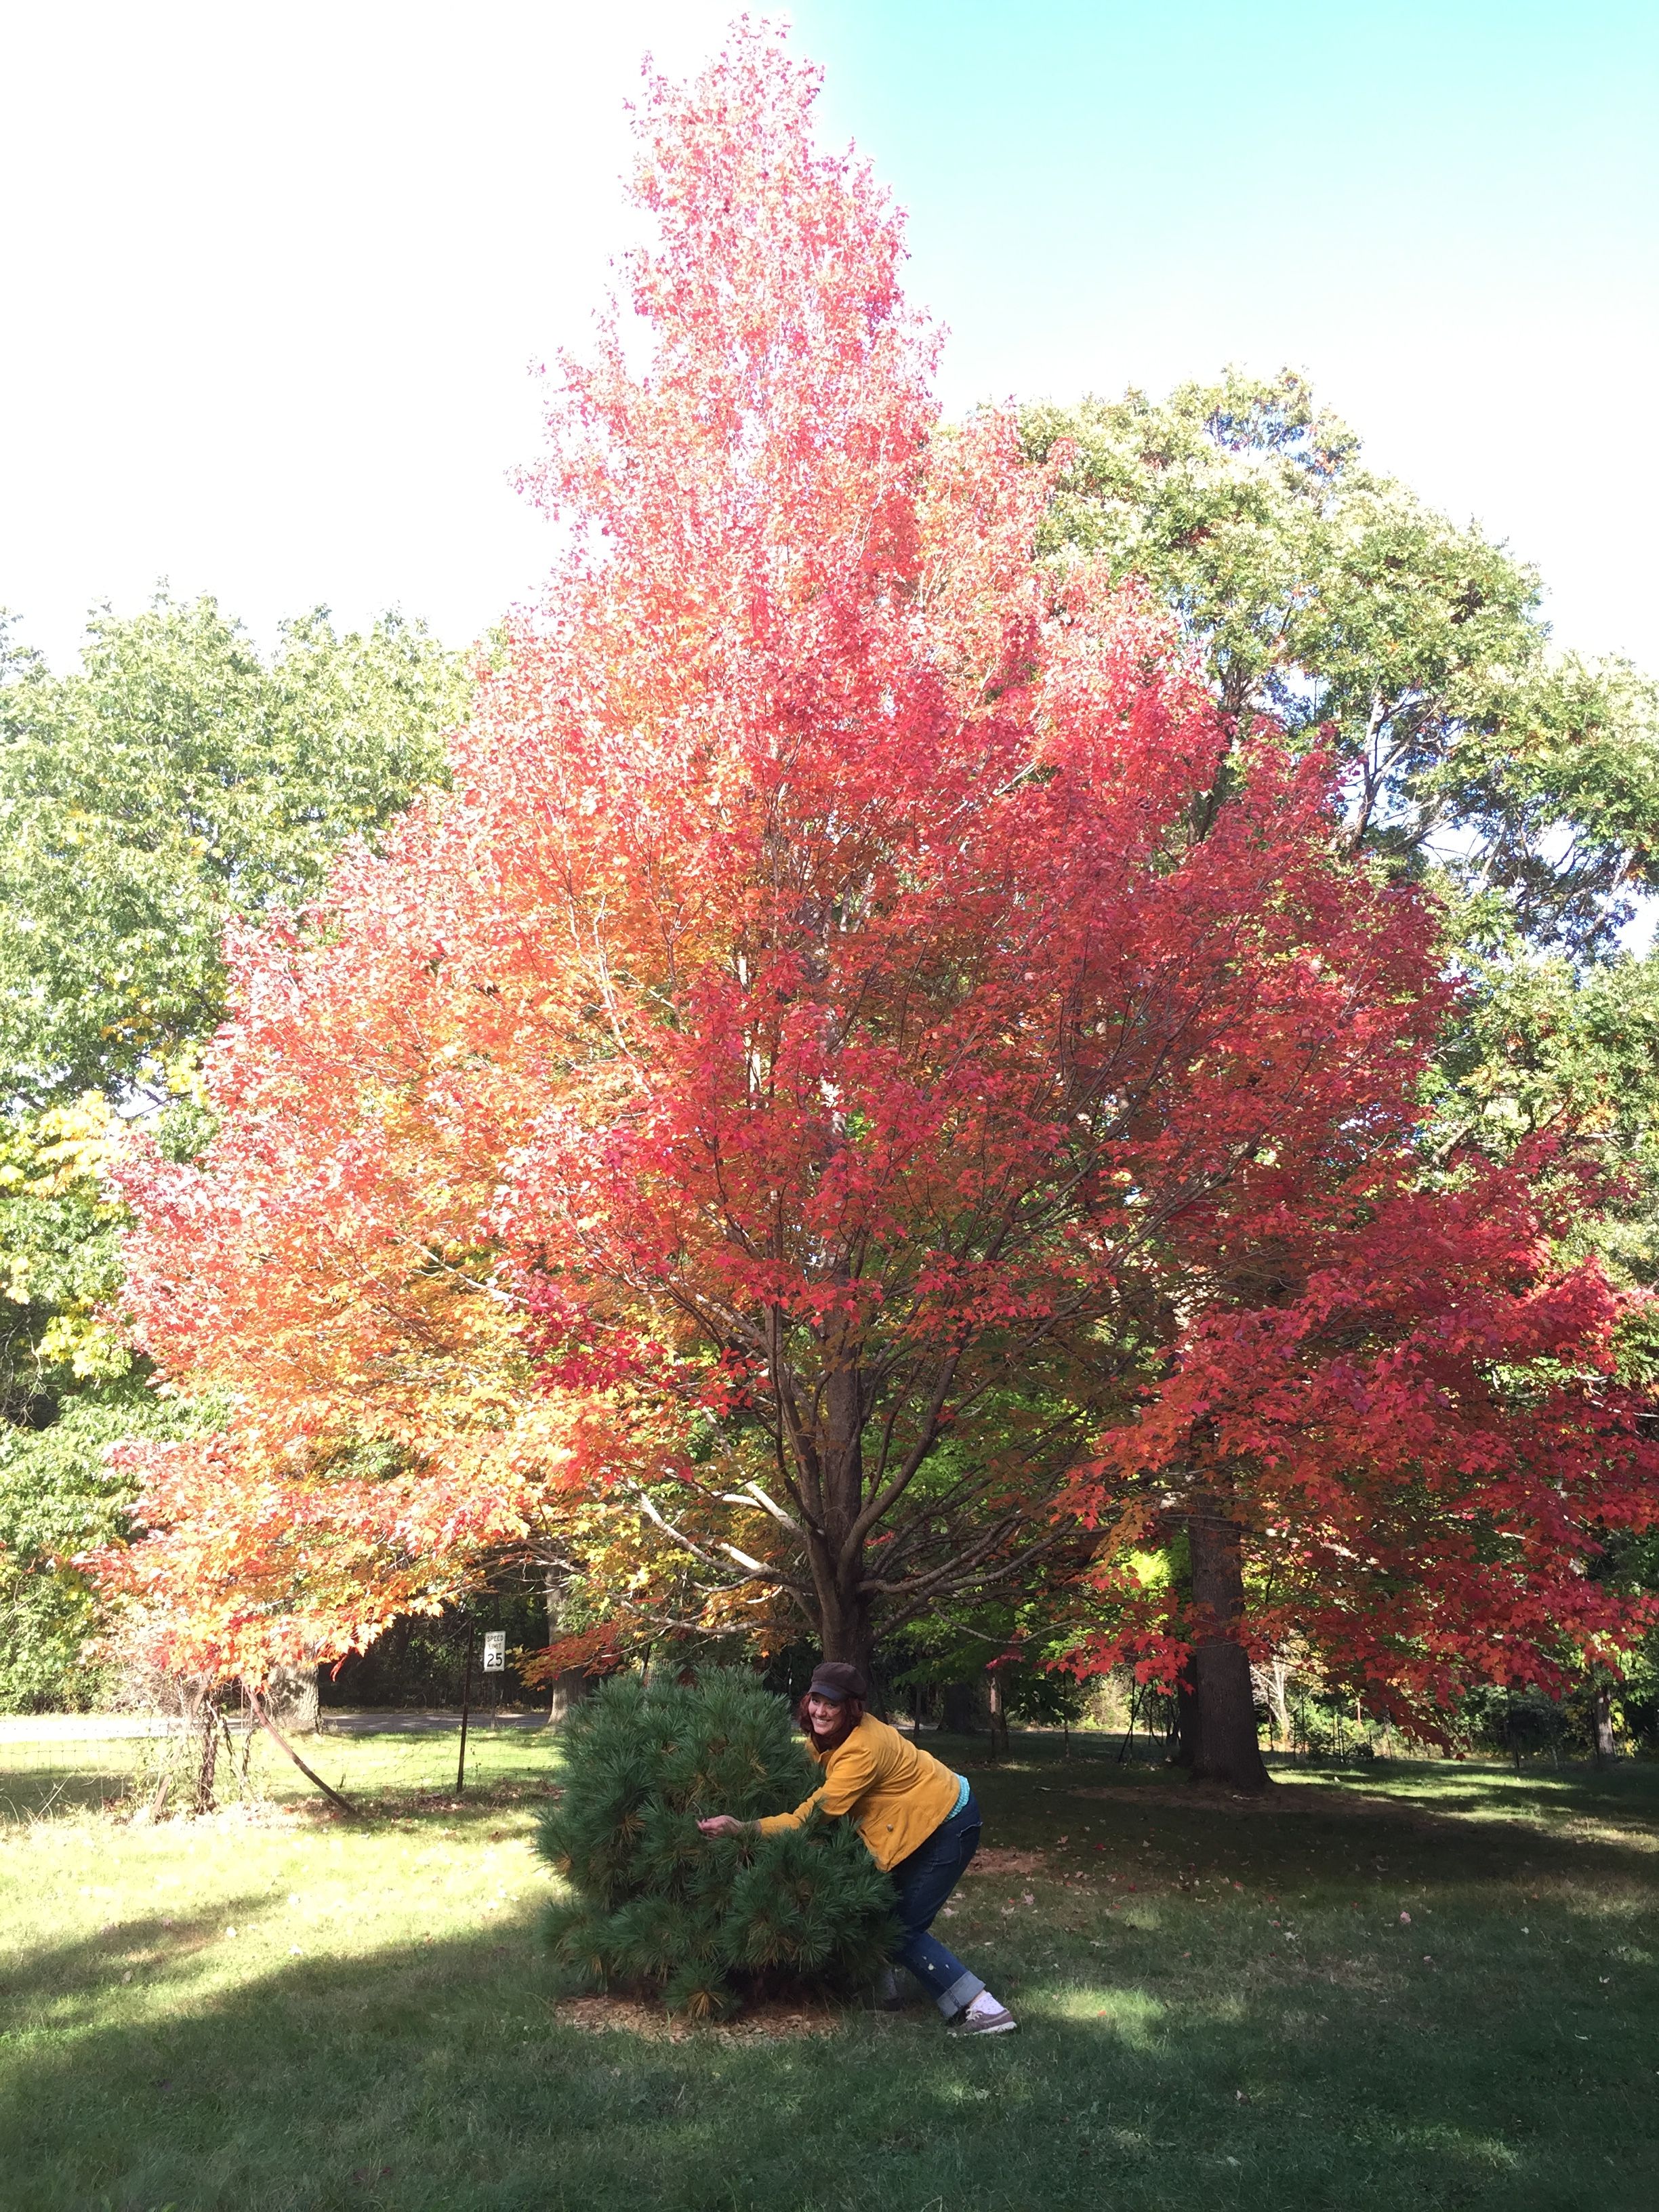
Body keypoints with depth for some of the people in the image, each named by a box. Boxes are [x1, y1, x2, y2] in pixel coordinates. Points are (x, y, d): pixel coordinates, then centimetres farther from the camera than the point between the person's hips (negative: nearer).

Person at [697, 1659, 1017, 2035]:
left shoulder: (863, 1748, -32)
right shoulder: (827, 1735, -5)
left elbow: (814, 1816, -34)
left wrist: (742, 1829, -38)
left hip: (948, 1825, -9)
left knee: (904, 1929, -6)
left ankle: (983, 2009, -5)